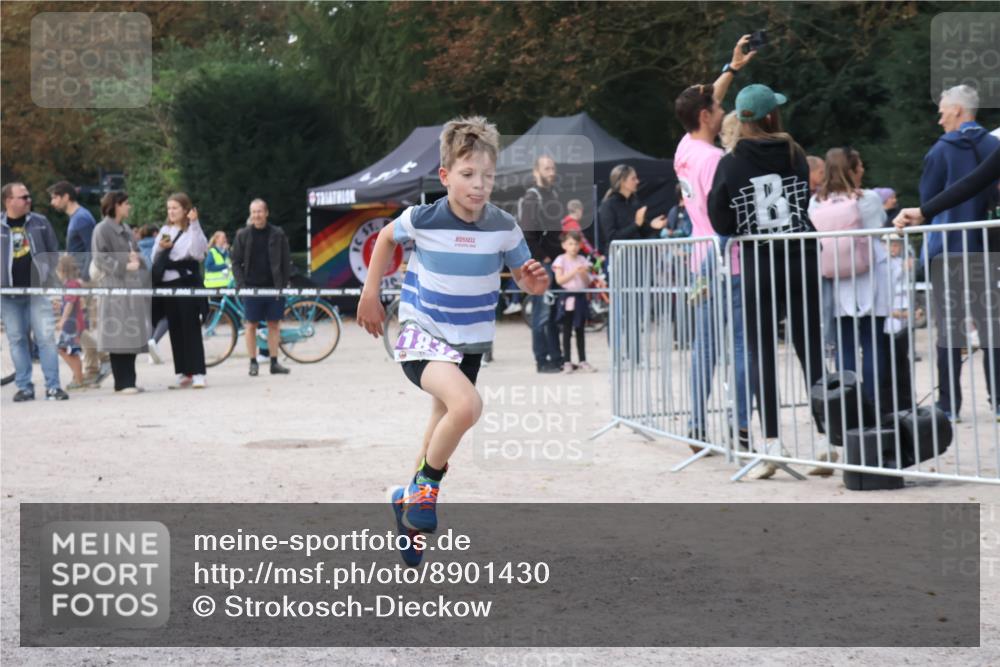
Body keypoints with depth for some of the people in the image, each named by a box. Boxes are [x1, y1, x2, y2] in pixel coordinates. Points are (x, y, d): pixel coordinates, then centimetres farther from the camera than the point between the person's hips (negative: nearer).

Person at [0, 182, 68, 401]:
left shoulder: (40, 222, 5)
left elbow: (53, 250, 13)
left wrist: (49, 275, 4)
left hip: (37, 289, 0)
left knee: (46, 337, -5)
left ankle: (53, 386, -2)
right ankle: (24, 387, 13)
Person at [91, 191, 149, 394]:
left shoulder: (126, 229, 20)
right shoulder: (102, 229, -4)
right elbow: (100, 258, -12)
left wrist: (137, 259, 2)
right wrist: (124, 266, -20)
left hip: (135, 286, 8)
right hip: (116, 287, -8)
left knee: (133, 335, 7)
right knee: (119, 335, -8)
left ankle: (130, 381, 12)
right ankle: (122, 383, -4)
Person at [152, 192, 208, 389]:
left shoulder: (192, 230, -1)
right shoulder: (165, 230, 15)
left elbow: (197, 252, -19)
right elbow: (155, 259, 16)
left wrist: (194, 224, -20)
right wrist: (160, 248, -5)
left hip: (187, 282, -6)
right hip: (167, 284, 6)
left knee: (191, 328, -7)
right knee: (175, 330, 6)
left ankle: (198, 373, -8)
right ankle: (183, 374, 9)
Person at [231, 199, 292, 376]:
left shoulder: (278, 234, 3)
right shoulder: (243, 235, 3)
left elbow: (286, 261, 4)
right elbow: (236, 262, 4)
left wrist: (284, 284, -5)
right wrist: (241, 284, -8)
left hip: (274, 287, 0)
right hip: (252, 287, 0)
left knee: (274, 324, 4)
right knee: (251, 324, 3)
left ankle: (274, 362, 10)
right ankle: (253, 362, 9)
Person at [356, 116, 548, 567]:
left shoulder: (503, 227, -11)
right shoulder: (422, 219, -15)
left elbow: (526, 280, 0)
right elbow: (386, 237, 6)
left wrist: (535, 280, -24)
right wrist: (370, 294, 8)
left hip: (470, 341, 4)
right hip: (422, 333, -4)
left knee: (443, 430, 16)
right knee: (466, 405, -30)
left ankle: (409, 502, 40)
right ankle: (425, 485, -8)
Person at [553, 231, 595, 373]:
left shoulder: (582, 260, 7)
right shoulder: (561, 260, -3)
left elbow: (587, 282, 5)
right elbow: (559, 280, -12)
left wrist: (583, 273, -15)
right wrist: (573, 272, -21)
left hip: (580, 297, 3)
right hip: (567, 298, -3)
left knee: (580, 331, 8)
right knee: (567, 332, 1)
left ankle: (583, 361, 12)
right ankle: (567, 362, 5)